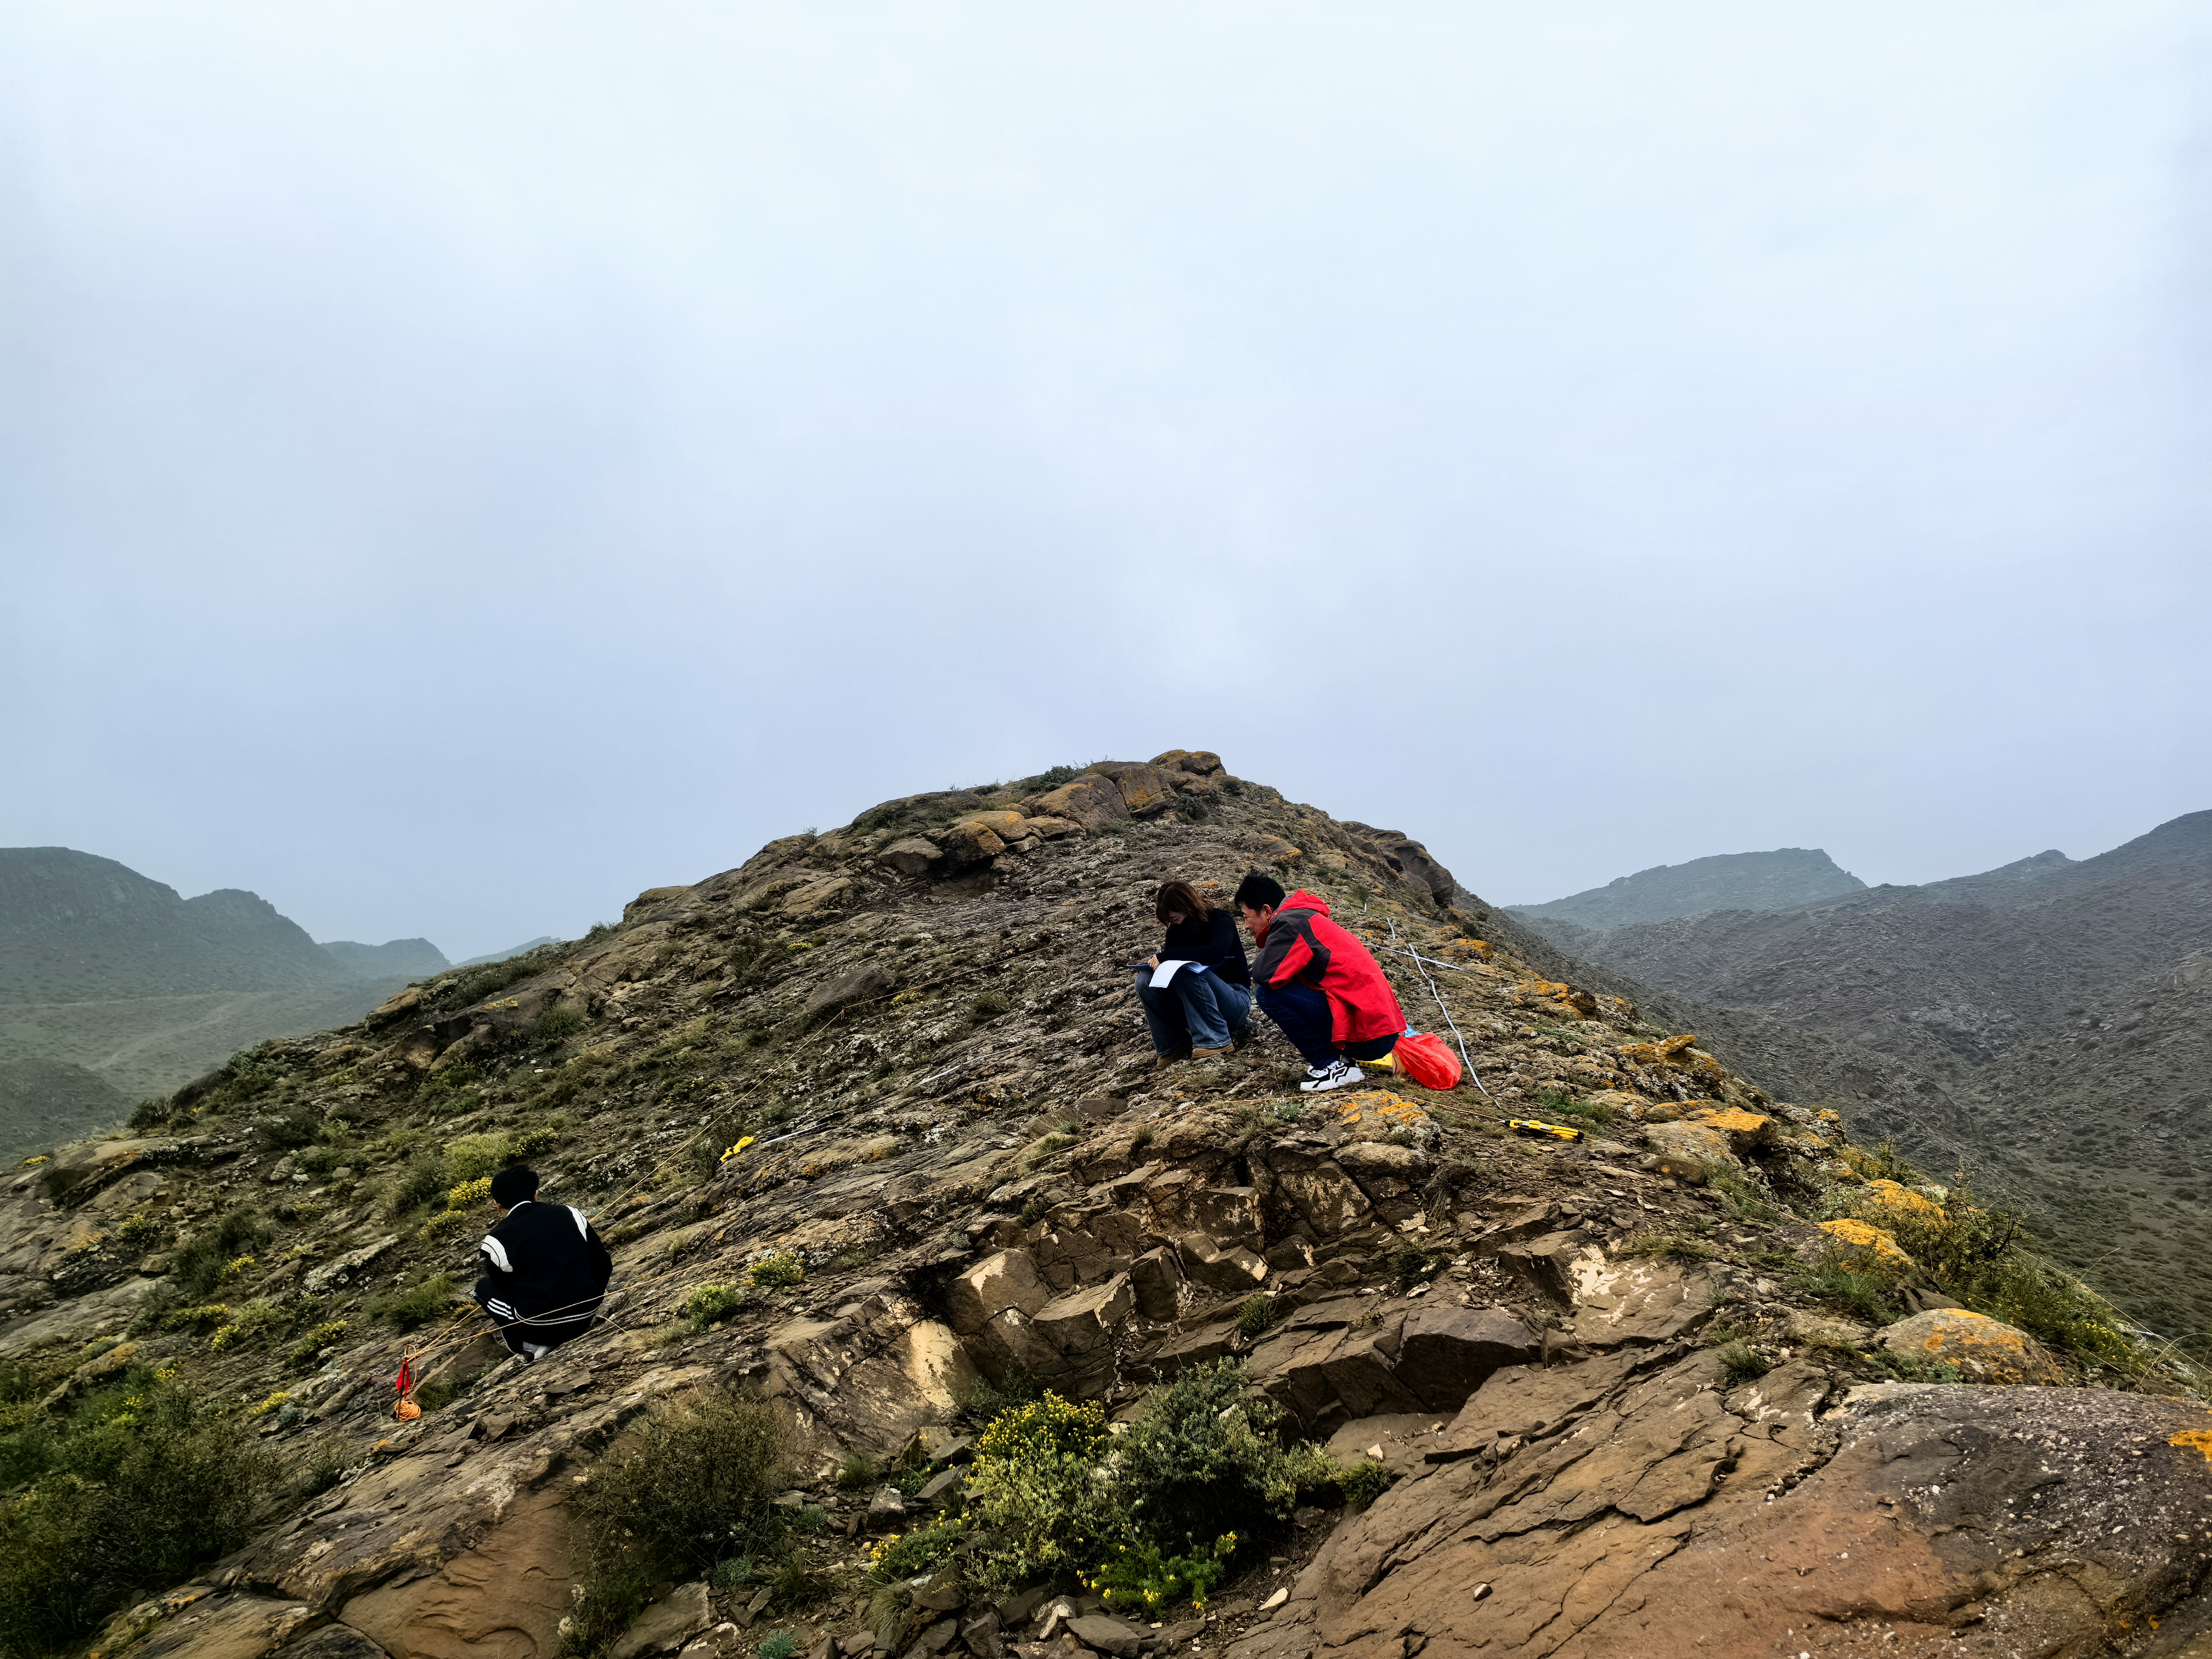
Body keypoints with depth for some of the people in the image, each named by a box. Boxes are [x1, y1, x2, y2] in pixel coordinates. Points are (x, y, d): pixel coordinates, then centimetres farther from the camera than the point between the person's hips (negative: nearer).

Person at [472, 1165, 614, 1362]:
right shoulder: (570, 1214, 3)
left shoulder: (497, 1241, -5)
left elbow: (502, 1285, 12)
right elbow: (604, 1265, 8)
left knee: (485, 1287, 21)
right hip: (584, 1319, 3)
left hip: (540, 1328, -3)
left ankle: (530, 1345, 7)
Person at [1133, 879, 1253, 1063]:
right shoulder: (1176, 930, 5)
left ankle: (1215, 1041, -31)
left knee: (1187, 972, -34)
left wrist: (1167, 956, -28)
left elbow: (1216, 953, -32)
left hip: (1234, 1000, -6)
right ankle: (1174, 1044, -12)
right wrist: (1155, 963, -20)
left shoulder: (1219, 920, -12)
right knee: (1145, 981, -17)